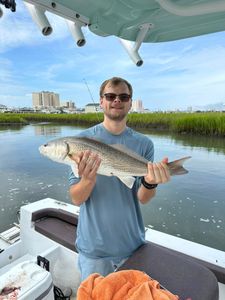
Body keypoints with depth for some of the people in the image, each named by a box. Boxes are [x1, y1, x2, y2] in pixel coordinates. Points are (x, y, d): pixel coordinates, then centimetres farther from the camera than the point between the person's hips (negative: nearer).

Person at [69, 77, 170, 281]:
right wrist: (88, 178, -34)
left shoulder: (143, 143, -8)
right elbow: (76, 199, -13)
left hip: (133, 244, 2)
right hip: (94, 247, -1)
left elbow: (142, 199, -9)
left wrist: (149, 182, -31)